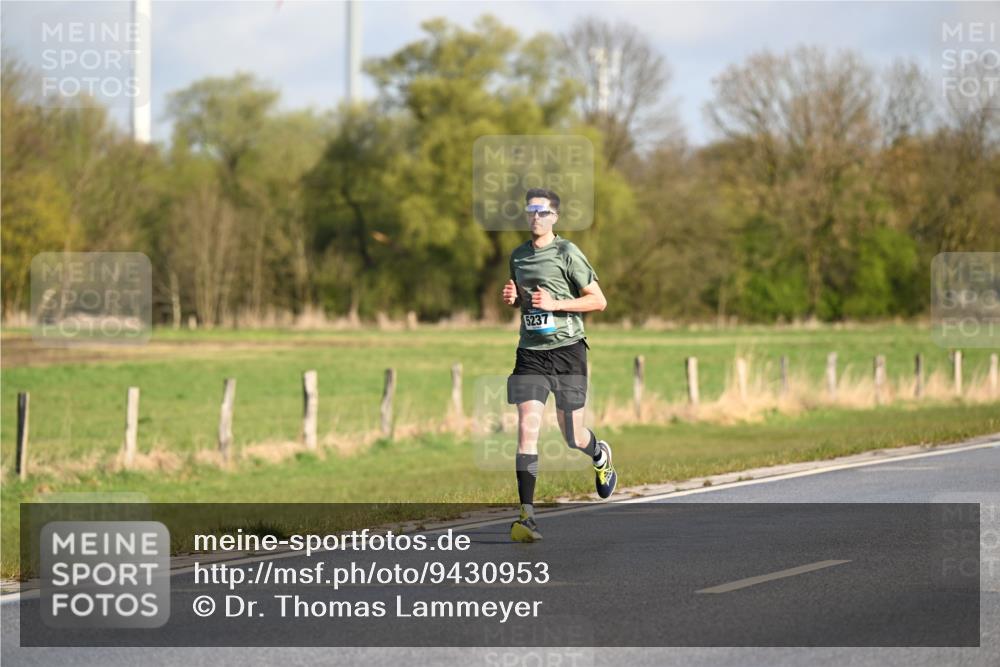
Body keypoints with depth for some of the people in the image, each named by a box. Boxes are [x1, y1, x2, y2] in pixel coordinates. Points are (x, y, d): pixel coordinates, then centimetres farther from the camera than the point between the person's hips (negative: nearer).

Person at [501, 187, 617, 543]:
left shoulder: (567, 253, -5)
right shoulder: (518, 255, 12)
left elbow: (599, 301, -5)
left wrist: (555, 304, -16)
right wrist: (512, 298, 4)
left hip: (567, 349, -3)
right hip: (531, 353, 3)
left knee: (572, 437, 4)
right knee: (527, 429, -12)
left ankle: (600, 456, 42)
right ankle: (526, 515, -14)